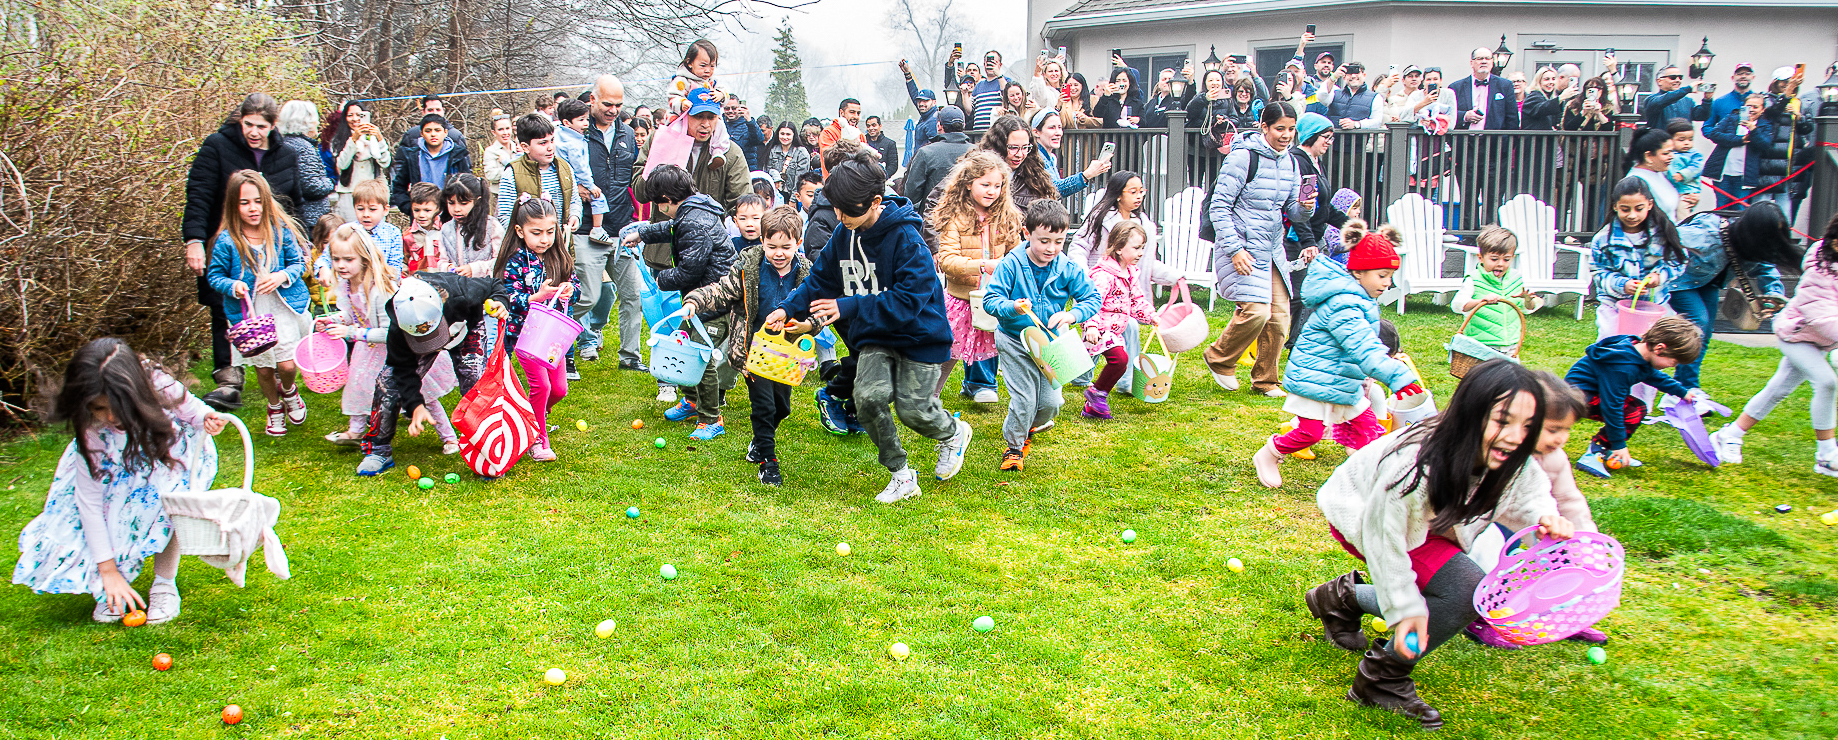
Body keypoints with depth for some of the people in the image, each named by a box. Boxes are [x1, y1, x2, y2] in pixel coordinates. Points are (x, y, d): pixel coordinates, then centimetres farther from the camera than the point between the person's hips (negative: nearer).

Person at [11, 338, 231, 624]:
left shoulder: (160, 386, -33)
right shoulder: (91, 431, -31)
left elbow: (190, 407, -9)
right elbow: (89, 501, -28)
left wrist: (206, 418, -36)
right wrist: (108, 570, -29)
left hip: (172, 452, -1)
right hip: (121, 477, 1)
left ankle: (165, 582, -15)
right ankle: (111, 589, 1)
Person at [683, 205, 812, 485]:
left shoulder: (806, 273, -8)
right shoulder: (748, 266, -14)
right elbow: (721, 290, -10)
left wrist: (807, 325, -27)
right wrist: (694, 302, -26)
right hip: (753, 348, -3)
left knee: (781, 405, 17)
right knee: (763, 404, -8)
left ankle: (760, 441, 45)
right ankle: (767, 461, 7)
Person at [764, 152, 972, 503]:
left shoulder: (906, 239, -23)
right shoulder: (844, 236, -3)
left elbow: (908, 301, -28)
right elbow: (819, 280, 9)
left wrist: (849, 307, -31)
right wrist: (788, 309, -8)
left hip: (919, 335, -5)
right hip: (874, 337, 5)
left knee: (913, 409, -6)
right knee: (869, 396, -18)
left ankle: (954, 433, 32)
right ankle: (902, 476, -1)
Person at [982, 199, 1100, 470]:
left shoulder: (1068, 269, -6)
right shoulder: (1010, 265, -15)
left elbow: (1092, 298, -1)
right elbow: (990, 299, -15)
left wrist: (1072, 314, -20)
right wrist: (1012, 307, -36)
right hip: (1015, 341, -3)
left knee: (1051, 402, 0)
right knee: (1024, 399, -10)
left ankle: (1027, 428, 35)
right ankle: (1014, 445, 17)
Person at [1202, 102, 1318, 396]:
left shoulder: (1290, 162, 10)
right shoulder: (1244, 157, -11)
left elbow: (1292, 212, 16)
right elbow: (1218, 206, -12)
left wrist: (1304, 208, -9)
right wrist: (1235, 249, -18)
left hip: (1273, 248, 7)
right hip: (1243, 246, -7)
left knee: (1279, 316, 2)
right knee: (1256, 311, -18)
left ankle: (1265, 381, 19)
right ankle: (1218, 359, 7)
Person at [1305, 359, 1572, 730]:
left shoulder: (1510, 462, -21)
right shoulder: (1416, 466, -42)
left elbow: (1529, 491, 2)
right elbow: (1383, 536, -29)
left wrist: (1545, 517, -21)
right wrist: (1404, 607, -22)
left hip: (1421, 520, 8)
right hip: (1359, 514, -8)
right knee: (1466, 590, -23)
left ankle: (1345, 597, 25)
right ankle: (1383, 679, -8)